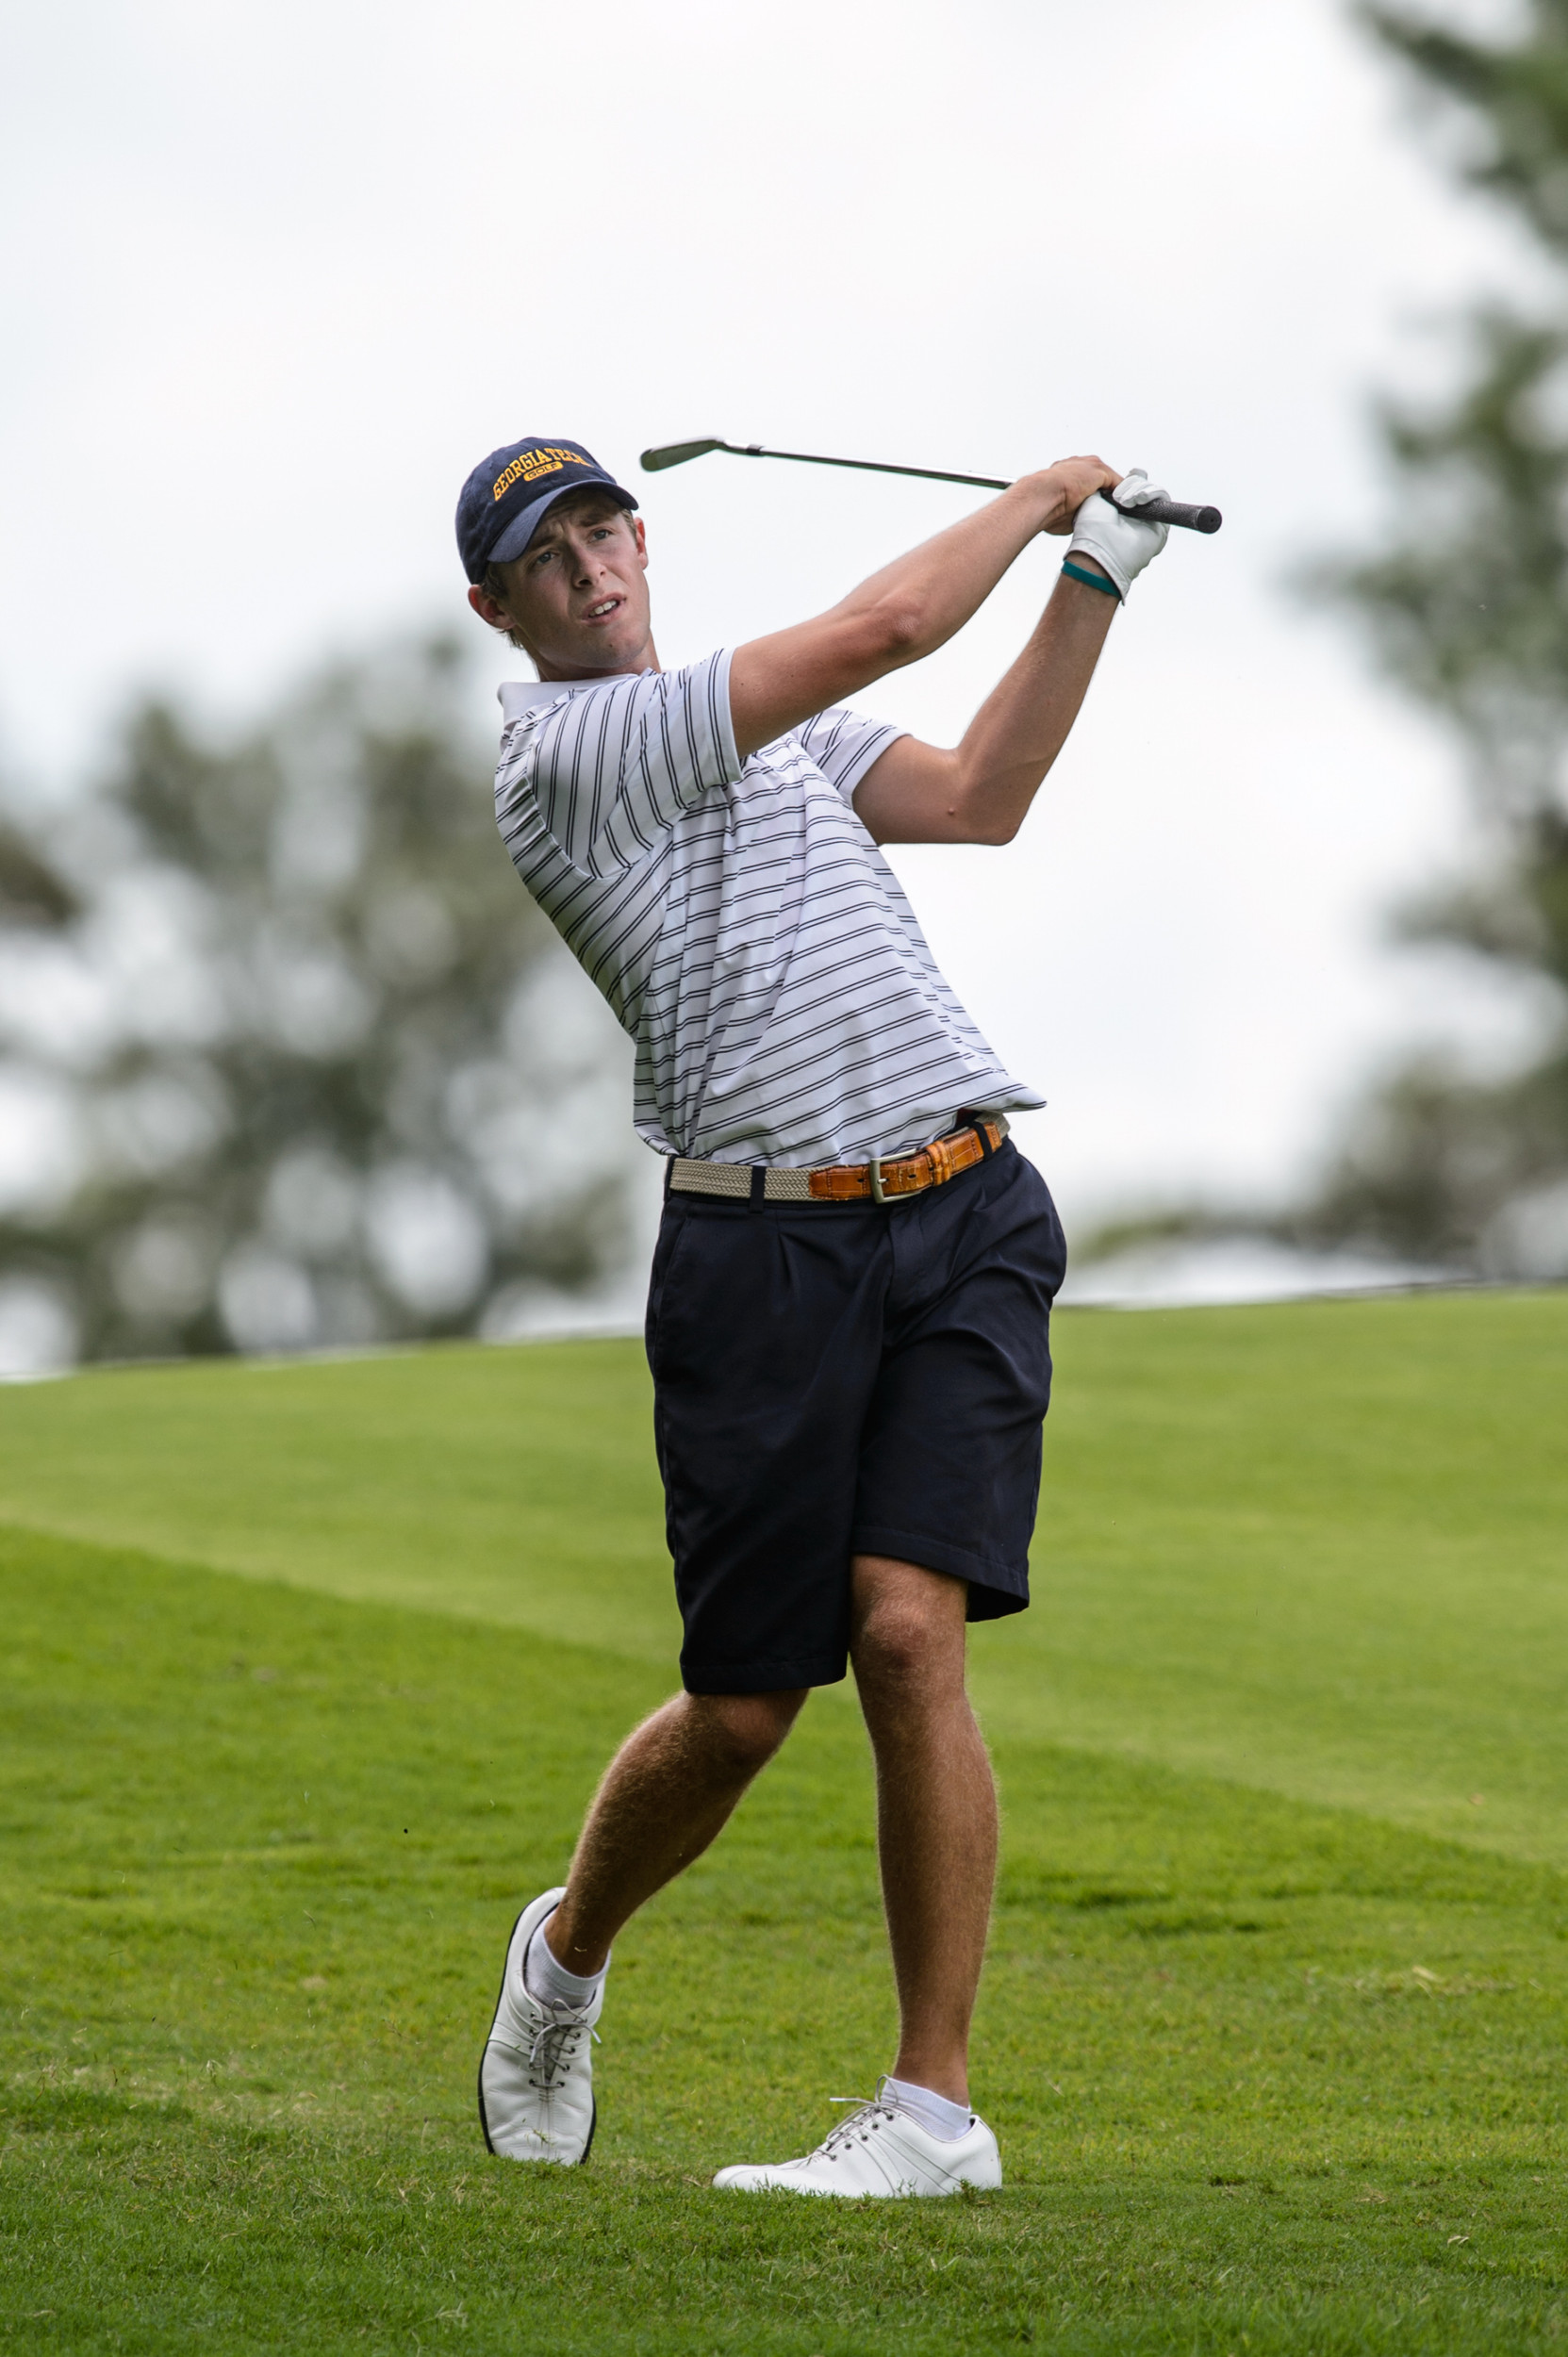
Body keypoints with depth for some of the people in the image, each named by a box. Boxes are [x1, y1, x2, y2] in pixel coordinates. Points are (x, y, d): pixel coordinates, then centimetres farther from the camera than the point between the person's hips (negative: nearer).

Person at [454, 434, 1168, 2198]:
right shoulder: (568, 751, -7)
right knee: (743, 1706, 1)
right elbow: (884, 626, -9)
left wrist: (1095, 576, 16)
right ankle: (568, 1952, 33)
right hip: (763, 1246, -5)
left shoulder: (766, 730, 20)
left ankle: (935, 2106, -9)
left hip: (963, 1213, 5)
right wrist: (1035, 498, 7)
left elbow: (979, 797, 21)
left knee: (910, 1629, -13)